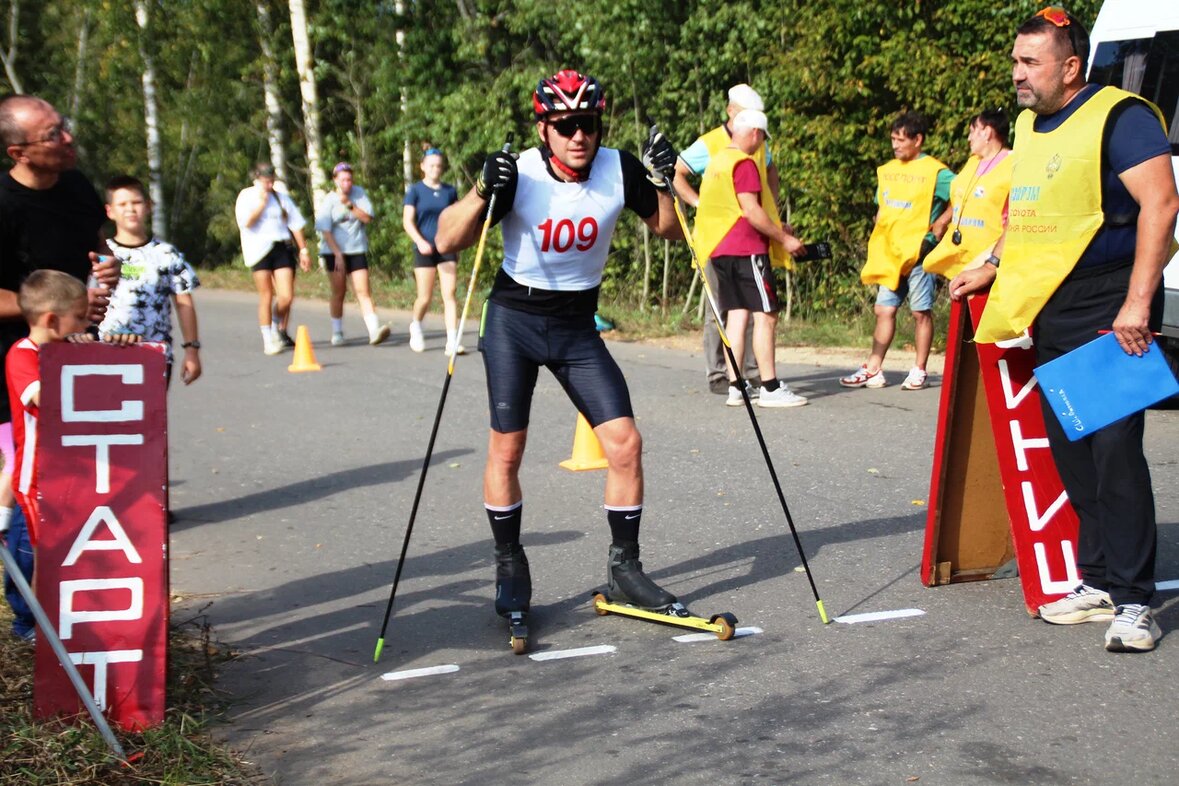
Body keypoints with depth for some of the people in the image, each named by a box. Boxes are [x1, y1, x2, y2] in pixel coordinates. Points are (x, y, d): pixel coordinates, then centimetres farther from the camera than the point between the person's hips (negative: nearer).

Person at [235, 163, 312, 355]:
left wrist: (304, 250, 8)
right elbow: (246, 222, -12)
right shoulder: (246, 197, 4)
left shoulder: (281, 197, 14)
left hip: (282, 248, 3)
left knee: (286, 297, -6)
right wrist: (262, 202, -9)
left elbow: (296, 224, 13)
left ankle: (280, 330, 21)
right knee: (266, 296, -3)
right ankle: (268, 340, 6)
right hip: (259, 250, -2)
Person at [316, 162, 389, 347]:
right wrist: (338, 254, -13)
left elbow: (367, 217, -6)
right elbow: (325, 231, -7)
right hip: (334, 252, -1)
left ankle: (374, 330, -20)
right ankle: (337, 333, 18)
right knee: (338, 292, 5)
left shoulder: (359, 193, 3)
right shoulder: (328, 200, -4)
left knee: (363, 291, -9)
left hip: (357, 250, 1)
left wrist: (349, 205, -16)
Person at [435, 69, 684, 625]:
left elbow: (669, 232, 3)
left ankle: (624, 569, 11)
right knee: (506, 449, 0)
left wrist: (663, 182, -15)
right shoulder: (518, 175, -17)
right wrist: (482, 193, -33)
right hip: (514, 319, -2)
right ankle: (509, 566, 21)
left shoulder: (619, 170, -9)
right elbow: (446, 242, -16)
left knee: (625, 444, -6)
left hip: (578, 327, 3)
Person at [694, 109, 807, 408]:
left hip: (719, 249, 9)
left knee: (737, 314, 8)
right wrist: (784, 239, -10)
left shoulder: (718, 161, 18)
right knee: (765, 315, -6)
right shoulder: (744, 163, -11)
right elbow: (751, 210, -18)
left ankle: (734, 387, 5)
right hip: (746, 249, -9)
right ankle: (770, 388, -7)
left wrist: (776, 227, 26)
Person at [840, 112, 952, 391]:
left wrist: (938, 228, -12)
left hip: (918, 253, -6)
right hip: (888, 254, 6)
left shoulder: (935, 171, -5)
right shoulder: (886, 171, 14)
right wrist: (876, 243, 11)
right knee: (884, 310, 6)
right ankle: (873, 370, 8)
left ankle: (919, 371, 7)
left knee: (921, 312, 0)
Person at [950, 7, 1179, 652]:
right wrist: (993, 268, 25)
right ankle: (1098, 581, 18)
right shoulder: (1029, 125, 16)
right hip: (1047, 312, 8)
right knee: (1069, 451, 9)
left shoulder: (1120, 116, -10)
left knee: (1113, 447, -11)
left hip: (1107, 308, -8)